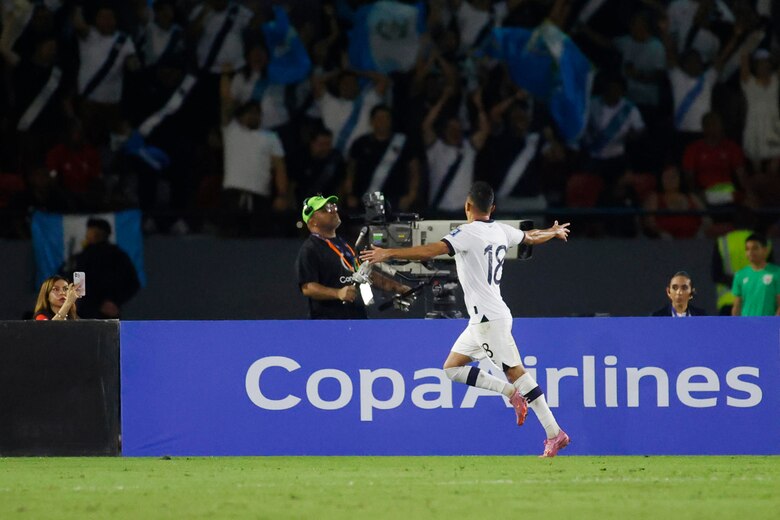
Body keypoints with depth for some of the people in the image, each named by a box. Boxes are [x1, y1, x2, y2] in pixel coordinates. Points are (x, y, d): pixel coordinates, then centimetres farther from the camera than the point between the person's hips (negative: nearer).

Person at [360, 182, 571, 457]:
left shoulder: (469, 233, -13)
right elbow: (531, 237, 30)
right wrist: (554, 232, 53)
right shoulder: (500, 231, 11)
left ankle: (554, 434, -10)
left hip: (488, 318, -9)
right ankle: (511, 391, 5)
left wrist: (388, 253, -28)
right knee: (452, 368, 10)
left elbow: (431, 250, -25)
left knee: (515, 372, -9)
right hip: (482, 319, 9)